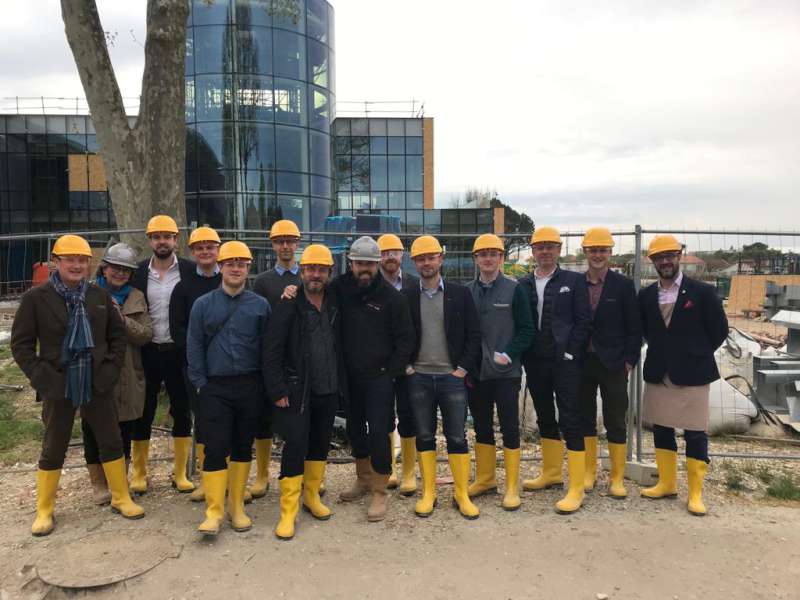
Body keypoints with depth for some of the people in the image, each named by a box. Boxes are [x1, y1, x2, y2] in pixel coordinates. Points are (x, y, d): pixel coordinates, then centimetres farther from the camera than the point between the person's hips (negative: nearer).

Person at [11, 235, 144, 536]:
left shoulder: (100, 295, 2)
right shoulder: (36, 298, -5)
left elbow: (118, 334, 10)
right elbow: (20, 343, -2)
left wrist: (112, 367, -1)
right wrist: (40, 376, -10)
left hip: (98, 384, 2)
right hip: (58, 386, -2)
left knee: (111, 442, 10)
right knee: (53, 450, 10)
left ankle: (121, 498, 26)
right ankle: (44, 510, 27)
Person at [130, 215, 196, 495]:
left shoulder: (190, 270, -3)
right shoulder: (138, 272, 3)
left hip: (179, 352, -1)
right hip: (147, 353, 1)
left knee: (182, 412, 8)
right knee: (143, 413, 9)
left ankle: (180, 473, 21)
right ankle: (139, 473, 24)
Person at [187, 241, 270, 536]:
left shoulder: (260, 305, 3)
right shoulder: (203, 304, 4)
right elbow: (194, 347, 4)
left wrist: (264, 384, 1)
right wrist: (200, 383, -1)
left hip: (250, 387, 1)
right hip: (215, 388, -1)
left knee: (243, 446, 10)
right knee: (215, 447, -4)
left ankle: (237, 506, 24)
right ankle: (214, 511, 7)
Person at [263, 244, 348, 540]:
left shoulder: (335, 305, 5)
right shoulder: (288, 306, -9)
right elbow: (272, 352, -10)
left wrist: (342, 383, 7)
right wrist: (278, 391, -14)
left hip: (329, 391, 5)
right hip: (298, 392, -5)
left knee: (321, 445, 15)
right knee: (295, 446, -5)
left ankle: (312, 497, 32)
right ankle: (288, 511, 8)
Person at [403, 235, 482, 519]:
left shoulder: (460, 293, 1)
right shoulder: (406, 297, 4)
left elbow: (474, 334, 0)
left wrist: (463, 368, -6)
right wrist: (406, 366, -1)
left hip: (452, 377, -1)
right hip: (418, 378, 1)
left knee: (457, 437, 4)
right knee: (424, 437, 9)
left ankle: (462, 495, 17)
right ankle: (428, 493, 21)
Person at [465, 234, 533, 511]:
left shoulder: (514, 290, -3)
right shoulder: (466, 291, 5)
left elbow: (526, 330, -3)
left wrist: (508, 355, -14)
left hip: (506, 373, -3)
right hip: (475, 373, 3)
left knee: (509, 428, 2)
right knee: (481, 427, 14)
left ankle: (512, 487, 13)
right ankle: (485, 478, 29)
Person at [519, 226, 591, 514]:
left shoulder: (574, 281, 0)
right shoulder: (523, 285, 7)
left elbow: (583, 321, -4)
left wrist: (569, 353, -10)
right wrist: (523, 356, 1)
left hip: (565, 362, -4)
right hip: (535, 363, 4)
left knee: (570, 422, -4)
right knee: (545, 419, 16)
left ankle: (576, 489, 3)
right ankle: (551, 473, 33)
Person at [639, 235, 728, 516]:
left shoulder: (702, 291, -5)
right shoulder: (646, 295, 5)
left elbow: (719, 330, 1)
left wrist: (697, 356, 5)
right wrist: (661, 351, 9)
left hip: (692, 375, -4)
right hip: (657, 374, 4)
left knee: (695, 434, 2)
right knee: (661, 430, 12)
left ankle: (695, 493, 14)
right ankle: (667, 483, 27)